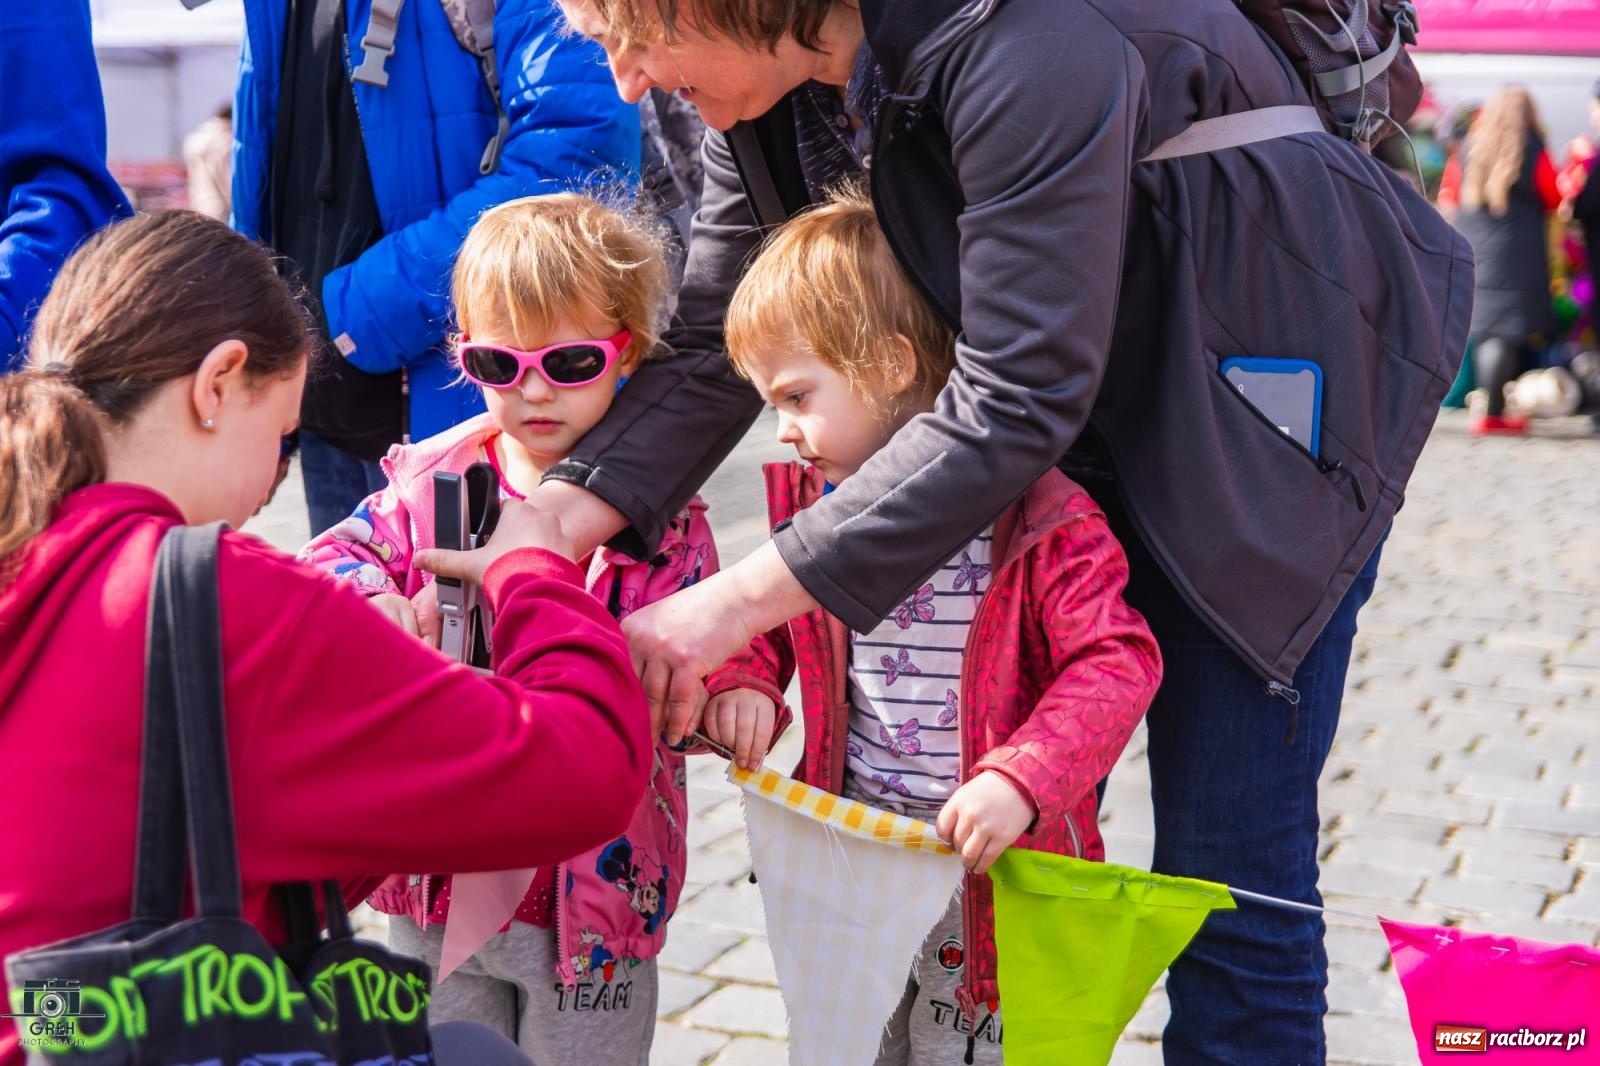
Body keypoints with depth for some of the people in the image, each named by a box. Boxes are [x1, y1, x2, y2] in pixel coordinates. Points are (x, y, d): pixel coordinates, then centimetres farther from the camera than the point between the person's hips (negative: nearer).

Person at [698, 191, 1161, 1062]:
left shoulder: (1032, 509, -15)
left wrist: (1022, 778, -32)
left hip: (987, 856, -5)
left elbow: (1118, 661, -20)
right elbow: (766, 620, 17)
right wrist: (738, 684, -6)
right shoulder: (811, 499, 4)